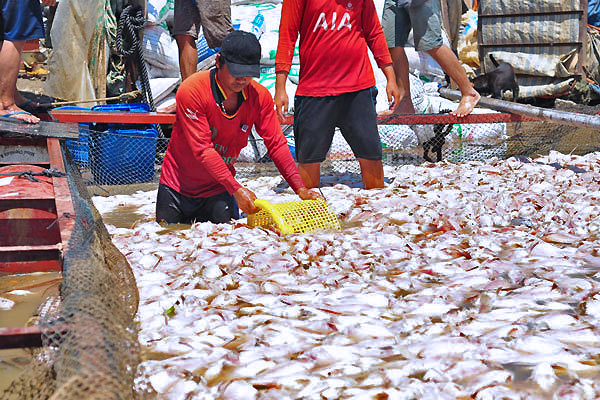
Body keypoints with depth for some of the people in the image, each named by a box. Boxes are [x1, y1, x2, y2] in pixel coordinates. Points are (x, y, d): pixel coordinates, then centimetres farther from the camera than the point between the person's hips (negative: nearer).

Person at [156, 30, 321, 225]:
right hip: (178, 185, -3)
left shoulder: (260, 96, -11)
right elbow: (203, 149, -28)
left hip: (219, 190, 3)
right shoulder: (191, 91, -24)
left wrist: (300, 189, -21)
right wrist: (236, 189, -36)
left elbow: (276, 144, -9)